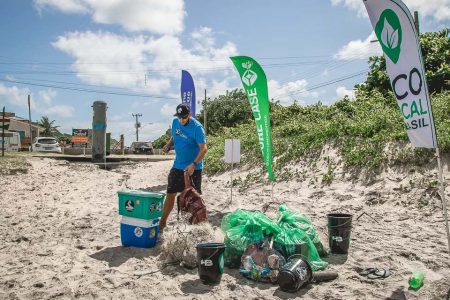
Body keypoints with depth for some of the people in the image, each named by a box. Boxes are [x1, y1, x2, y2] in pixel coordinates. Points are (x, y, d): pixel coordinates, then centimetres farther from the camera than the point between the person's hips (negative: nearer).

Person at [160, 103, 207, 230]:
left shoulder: (197, 127, -18)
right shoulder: (175, 122, 1)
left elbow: (203, 149, -19)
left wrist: (193, 164, -28)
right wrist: (168, 145, -4)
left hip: (193, 168, -5)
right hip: (177, 166, 5)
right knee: (170, 193, 6)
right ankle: (163, 221, 17)